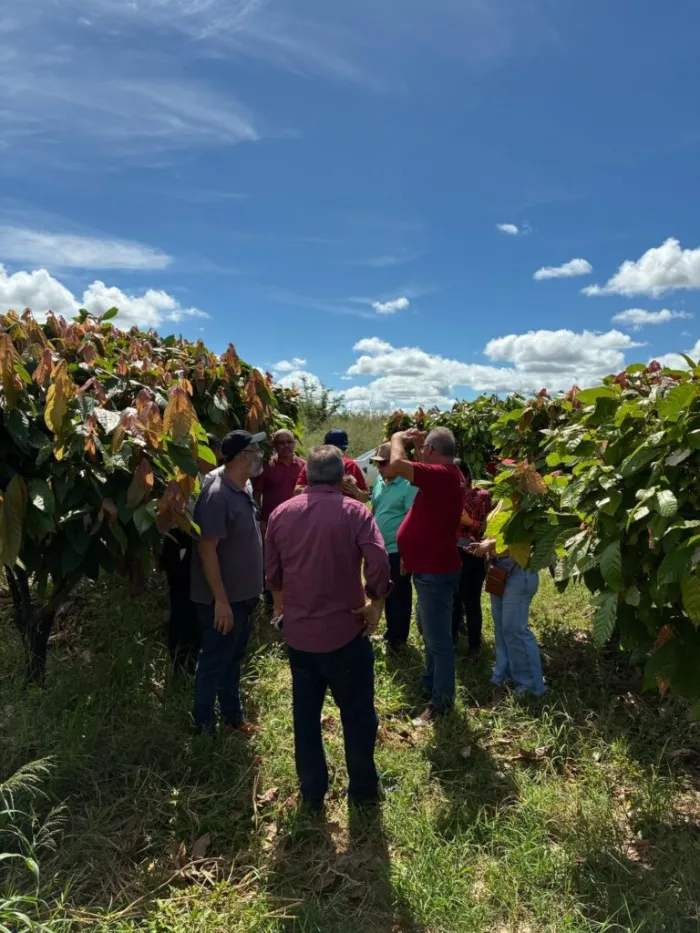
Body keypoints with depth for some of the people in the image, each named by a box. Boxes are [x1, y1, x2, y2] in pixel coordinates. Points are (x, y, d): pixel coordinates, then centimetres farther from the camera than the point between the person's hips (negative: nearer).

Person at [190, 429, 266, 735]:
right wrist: (220, 600, -23)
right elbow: (206, 550, -24)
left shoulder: (240, 491, 6)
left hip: (242, 595, 9)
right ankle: (204, 726, 26)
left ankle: (232, 716, 38)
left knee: (233, 660, 22)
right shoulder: (217, 495, -24)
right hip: (224, 599, -9)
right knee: (214, 663, 8)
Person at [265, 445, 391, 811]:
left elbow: (272, 571, 9)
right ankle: (363, 789, 30)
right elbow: (379, 564, -25)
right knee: (357, 712, 15)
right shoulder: (354, 512, -13)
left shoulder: (281, 513, 0)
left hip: (297, 631, 4)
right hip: (344, 630, -3)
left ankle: (312, 792, 32)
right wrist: (375, 604, -8)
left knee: (305, 713, 18)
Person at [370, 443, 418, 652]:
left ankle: (398, 637, 20)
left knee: (399, 593, 5)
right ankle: (391, 630, 34)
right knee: (386, 592, 19)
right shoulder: (379, 481, 7)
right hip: (380, 548, 8)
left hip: (399, 549, -8)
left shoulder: (408, 485, -17)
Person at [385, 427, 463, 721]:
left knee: (438, 638, 2)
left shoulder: (441, 474, -23)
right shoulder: (448, 474, 9)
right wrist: (417, 446, 12)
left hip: (435, 570, -11)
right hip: (431, 567, 11)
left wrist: (398, 439, -14)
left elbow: (397, 465, -34)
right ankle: (429, 684, 41)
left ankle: (441, 700, 16)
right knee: (430, 632, 24)